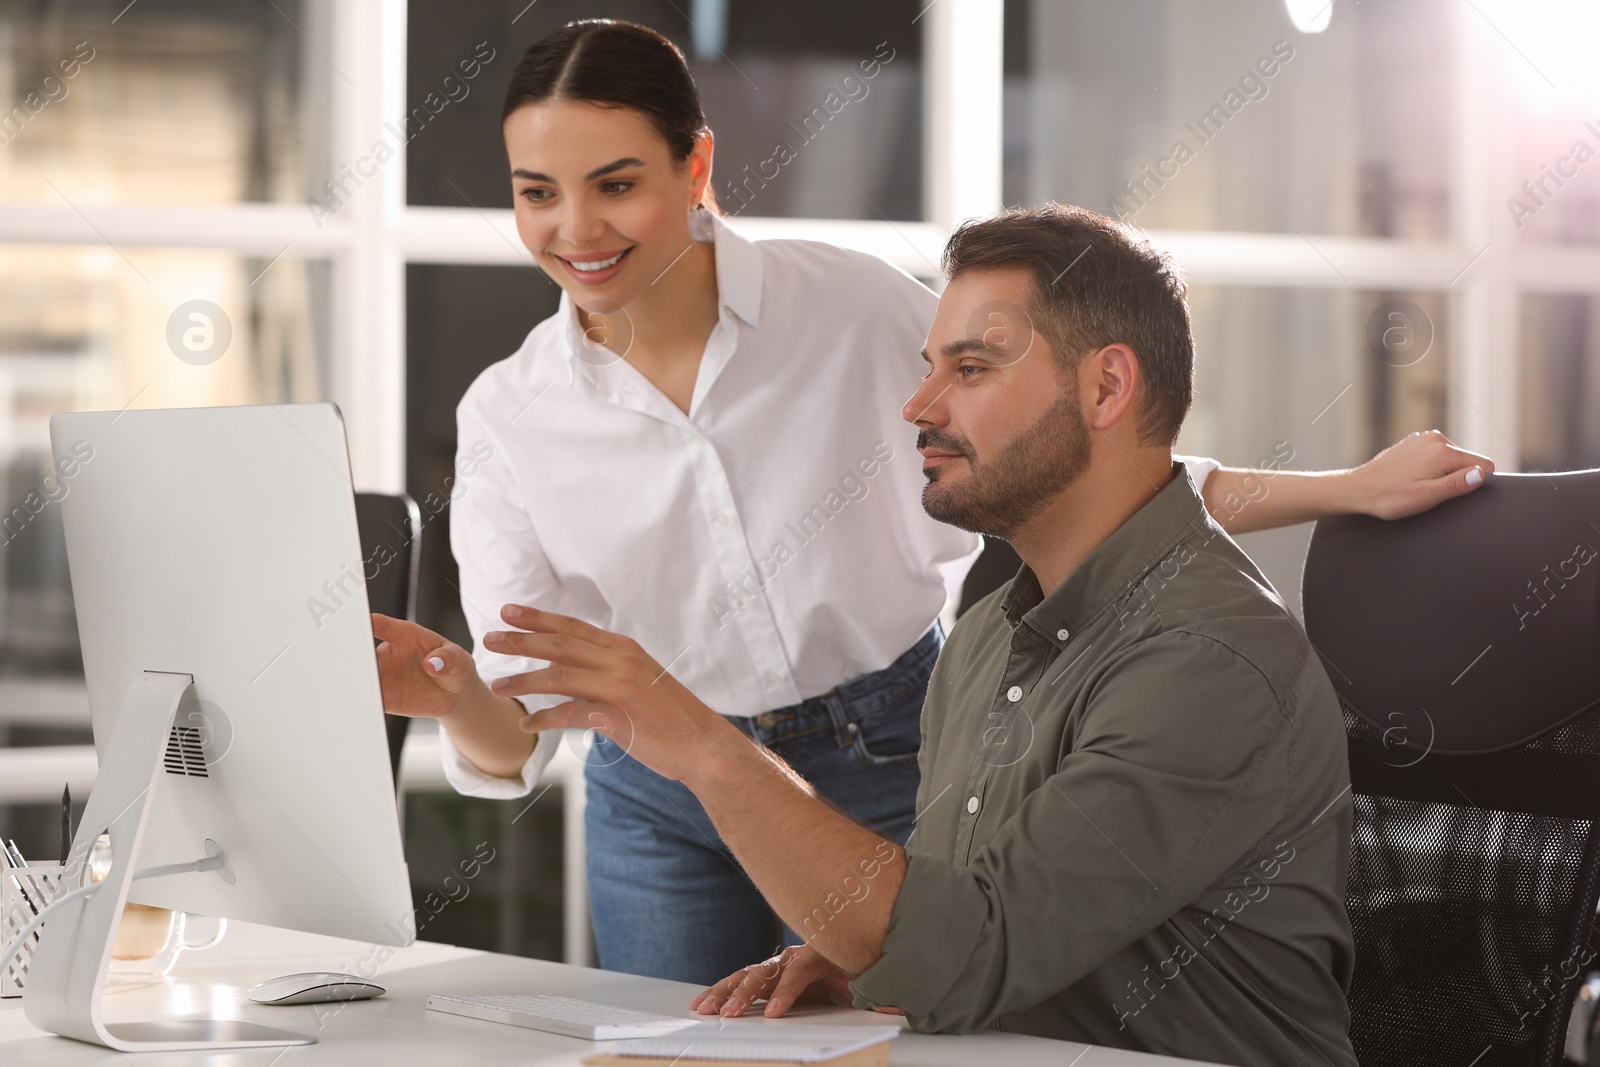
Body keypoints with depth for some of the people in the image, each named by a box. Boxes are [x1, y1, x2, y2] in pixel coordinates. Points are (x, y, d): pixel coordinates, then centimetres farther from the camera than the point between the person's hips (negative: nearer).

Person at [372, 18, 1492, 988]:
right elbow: (515, 735, -9)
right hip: (667, 806, 2)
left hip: (895, 764, -2)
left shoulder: (853, 306, -12)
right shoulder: (507, 416, -7)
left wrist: (1351, 490, -7)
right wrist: (459, 700, -34)